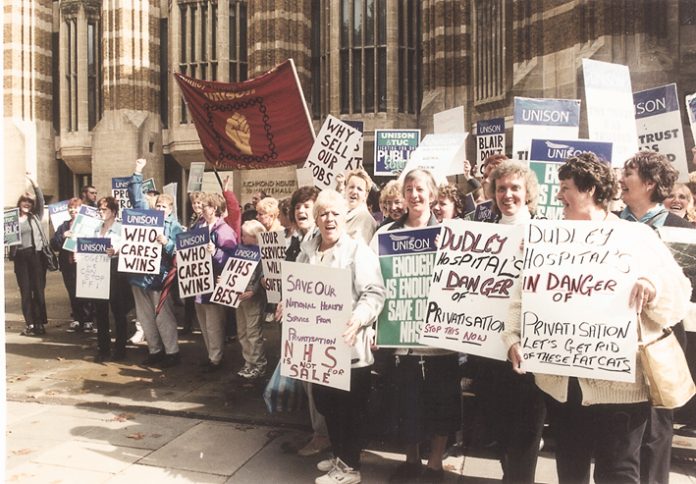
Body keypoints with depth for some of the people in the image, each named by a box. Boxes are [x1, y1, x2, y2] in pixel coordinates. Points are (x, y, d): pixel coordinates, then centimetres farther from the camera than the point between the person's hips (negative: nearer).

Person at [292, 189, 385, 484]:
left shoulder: (358, 250, -9)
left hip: (348, 344, -6)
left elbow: (375, 293, -18)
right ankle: (340, 455, 39)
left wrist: (359, 318, -34)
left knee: (350, 406, 7)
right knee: (325, 402, 18)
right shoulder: (307, 250, 11)